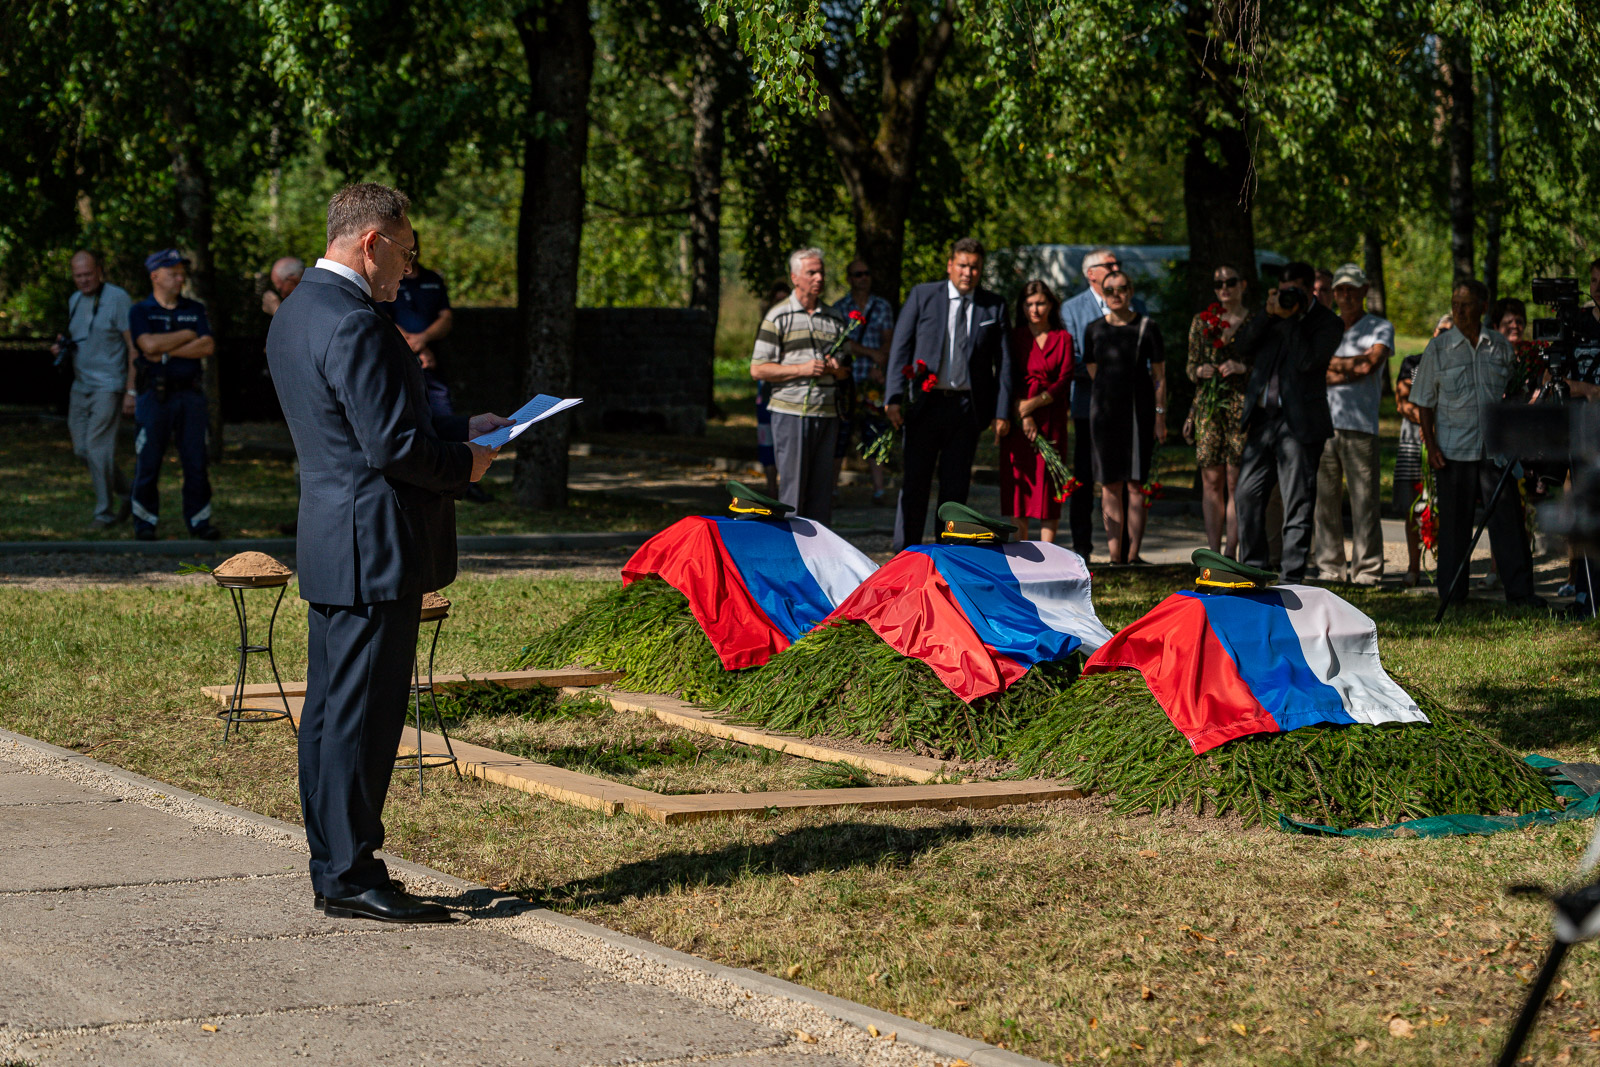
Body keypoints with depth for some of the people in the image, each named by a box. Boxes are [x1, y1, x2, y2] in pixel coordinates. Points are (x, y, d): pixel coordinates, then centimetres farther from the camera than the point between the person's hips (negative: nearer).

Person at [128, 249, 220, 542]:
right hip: (155, 395, -3)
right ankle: (145, 522, 8)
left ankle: (199, 520, 8)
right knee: (148, 462, -1)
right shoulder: (140, 311, 4)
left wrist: (168, 351, -8)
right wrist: (188, 336, -4)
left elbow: (208, 346, 0)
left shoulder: (195, 310, 13)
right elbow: (149, 344, -14)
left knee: (196, 460, 1)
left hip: (190, 394, 3)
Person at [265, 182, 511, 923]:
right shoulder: (354, 326, -19)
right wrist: (464, 466, -5)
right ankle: (351, 877, 0)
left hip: (329, 547, 11)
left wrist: (460, 430, 18)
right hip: (372, 552, -11)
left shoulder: (296, 314, 14)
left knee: (330, 709, 13)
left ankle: (333, 869, 20)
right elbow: (393, 446, -22)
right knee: (362, 714, -5)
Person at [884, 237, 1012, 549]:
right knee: (914, 482, 0)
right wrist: (894, 398, -7)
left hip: (967, 407, 1)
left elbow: (1003, 361, 6)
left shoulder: (993, 306, 5)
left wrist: (1002, 412, 0)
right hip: (926, 404, -1)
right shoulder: (923, 296, 2)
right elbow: (900, 347, 1)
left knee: (956, 486, 5)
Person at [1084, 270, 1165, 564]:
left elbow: (1159, 376, 2)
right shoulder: (1094, 330, 8)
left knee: (1135, 483, -5)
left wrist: (1160, 415, -3)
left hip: (1139, 410, -2)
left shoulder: (1147, 328, 1)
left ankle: (1133, 554, -4)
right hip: (1105, 410, 2)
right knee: (1110, 484, 0)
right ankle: (1114, 555, 3)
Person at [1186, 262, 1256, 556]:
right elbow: (1191, 365, 17)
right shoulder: (1201, 322, 14)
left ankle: (1231, 551, -3)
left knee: (1235, 481, -6)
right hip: (1209, 406, 3)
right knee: (1211, 480, 1)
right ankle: (1213, 552, 5)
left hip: (1242, 403, -3)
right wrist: (1200, 371, -5)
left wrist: (1243, 367, -13)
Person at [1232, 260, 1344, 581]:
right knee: (1248, 494, 8)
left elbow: (1307, 360, -17)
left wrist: (1290, 318, -13)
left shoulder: (1327, 322, -3)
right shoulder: (1273, 316, 14)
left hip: (1299, 423, -6)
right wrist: (1269, 316, -6)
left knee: (1297, 504, -3)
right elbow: (1244, 346, 5)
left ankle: (1292, 580, 0)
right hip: (1262, 419, 6)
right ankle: (1252, 570, 21)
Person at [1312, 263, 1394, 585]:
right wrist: (1350, 368, -5)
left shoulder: (1380, 327, 7)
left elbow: (1371, 362, -8)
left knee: (1364, 499, -7)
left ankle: (1367, 569, -3)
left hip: (1360, 424, -4)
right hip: (1323, 422, 4)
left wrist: (1329, 364, 1)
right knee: (1324, 499, 2)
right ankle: (1329, 567, 9)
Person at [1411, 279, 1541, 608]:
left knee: (1508, 518, -3)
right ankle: (1451, 593, 12)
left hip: (1496, 448, 1)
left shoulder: (1500, 347, 7)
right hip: (1453, 451, -1)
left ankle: (1520, 591, 0)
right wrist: (1430, 445, -4)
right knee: (1454, 523, 3)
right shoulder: (1438, 348, 3)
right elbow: (1425, 402, 5)